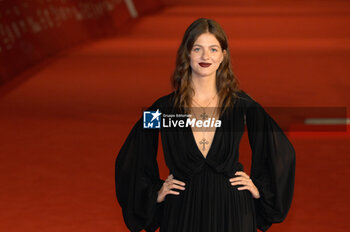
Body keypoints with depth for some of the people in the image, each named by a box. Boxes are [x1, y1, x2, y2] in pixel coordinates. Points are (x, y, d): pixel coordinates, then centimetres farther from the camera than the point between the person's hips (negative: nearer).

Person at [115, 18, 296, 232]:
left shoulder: (242, 105, 0)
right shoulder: (165, 108, 0)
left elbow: (282, 151, 12)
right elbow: (129, 160, 13)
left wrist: (260, 188, 7)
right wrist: (155, 192, 6)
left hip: (231, 213, 0)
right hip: (182, 213, 0)